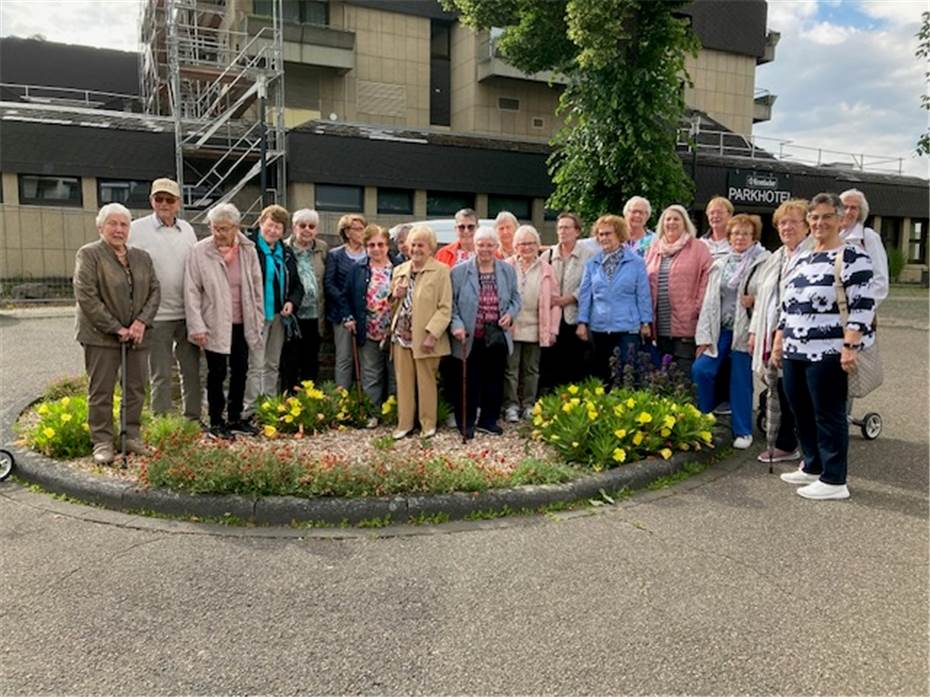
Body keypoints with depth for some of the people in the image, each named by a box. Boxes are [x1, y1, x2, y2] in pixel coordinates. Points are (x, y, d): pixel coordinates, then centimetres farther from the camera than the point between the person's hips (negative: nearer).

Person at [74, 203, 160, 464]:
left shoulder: (142, 257, 12)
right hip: (101, 335, -4)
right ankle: (102, 442, 9)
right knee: (101, 391, 1)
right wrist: (115, 328, -14)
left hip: (137, 334, 5)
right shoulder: (88, 254, -3)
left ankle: (131, 436, 19)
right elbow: (86, 296, -11)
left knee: (136, 388, 7)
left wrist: (142, 321, -7)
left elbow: (154, 291, 9)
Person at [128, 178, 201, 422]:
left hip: (188, 313, 4)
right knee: (161, 375, 4)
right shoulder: (138, 229, -4)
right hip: (157, 316, -4)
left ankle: (194, 419, 21)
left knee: (191, 370, 10)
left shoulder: (187, 229, 9)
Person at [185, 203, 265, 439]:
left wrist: (258, 320, 6)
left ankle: (235, 418, 26)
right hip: (215, 324, -4)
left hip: (242, 323, 4)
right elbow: (192, 292, -8)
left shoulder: (248, 250, 1)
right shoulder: (200, 251, -8)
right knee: (217, 373, 3)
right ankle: (216, 422, 16)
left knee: (240, 371, 12)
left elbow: (257, 287, 8)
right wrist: (197, 326, -13)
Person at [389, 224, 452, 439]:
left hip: (425, 338, -5)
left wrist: (432, 334, -18)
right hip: (401, 335, 5)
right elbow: (391, 304, 23)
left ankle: (428, 424, 16)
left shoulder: (441, 271, -4)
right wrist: (395, 295, 0)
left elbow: (445, 308, -10)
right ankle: (404, 423, 19)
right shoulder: (399, 270, 14)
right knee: (403, 381, 8)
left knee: (426, 381, 3)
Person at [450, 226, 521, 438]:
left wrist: (510, 314, -6)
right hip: (469, 338, -3)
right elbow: (451, 303, -5)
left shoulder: (508, 270, 6)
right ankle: (466, 423, 19)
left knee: (494, 380, 12)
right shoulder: (459, 271, -4)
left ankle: (489, 420, 27)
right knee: (469, 381, 5)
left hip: (498, 337, 3)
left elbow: (515, 298, 13)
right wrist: (456, 324, -18)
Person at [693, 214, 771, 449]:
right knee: (700, 369, -8)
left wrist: (755, 301, -19)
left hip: (745, 330, -4)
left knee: (741, 381, 3)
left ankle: (743, 431, 18)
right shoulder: (720, 265, 11)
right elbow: (709, 301, 8)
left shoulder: (763, 264, -3)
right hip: (719, 329, 4)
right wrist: (704, 336, 3)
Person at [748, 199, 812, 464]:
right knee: (782, 392, 14)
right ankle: (785, 445, 26)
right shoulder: (775, 259, 19)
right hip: (774, 334, 8)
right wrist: (755, 331, 18)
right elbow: (762, 298, 23)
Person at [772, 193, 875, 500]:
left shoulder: (852, 257, -6)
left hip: (828, 353, -7)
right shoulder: (802, 259, 17)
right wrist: (778, 341, 17)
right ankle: (812, 467, 29)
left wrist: (851, 347, -20)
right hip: (795, 351, 7)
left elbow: (862, 306, -13)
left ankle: (834, 481, 10)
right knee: (801, 412, 14)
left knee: (828, 415, 0)